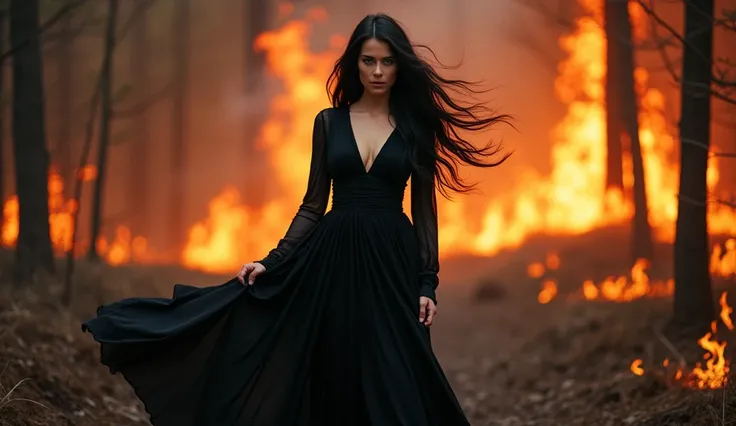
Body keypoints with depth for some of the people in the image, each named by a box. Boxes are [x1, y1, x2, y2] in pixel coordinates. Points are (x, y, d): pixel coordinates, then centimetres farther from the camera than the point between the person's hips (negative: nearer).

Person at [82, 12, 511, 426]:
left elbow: (425, 209, 2)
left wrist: (428, 284, -5)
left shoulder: (415, 126, 2)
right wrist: (272, 262, -2)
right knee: (332, 375, 5)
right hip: (334, 256, 2)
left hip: (391, 258, -2)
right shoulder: (329, 122, 6)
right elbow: (313, 204, 8)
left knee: (392, 381, -4)